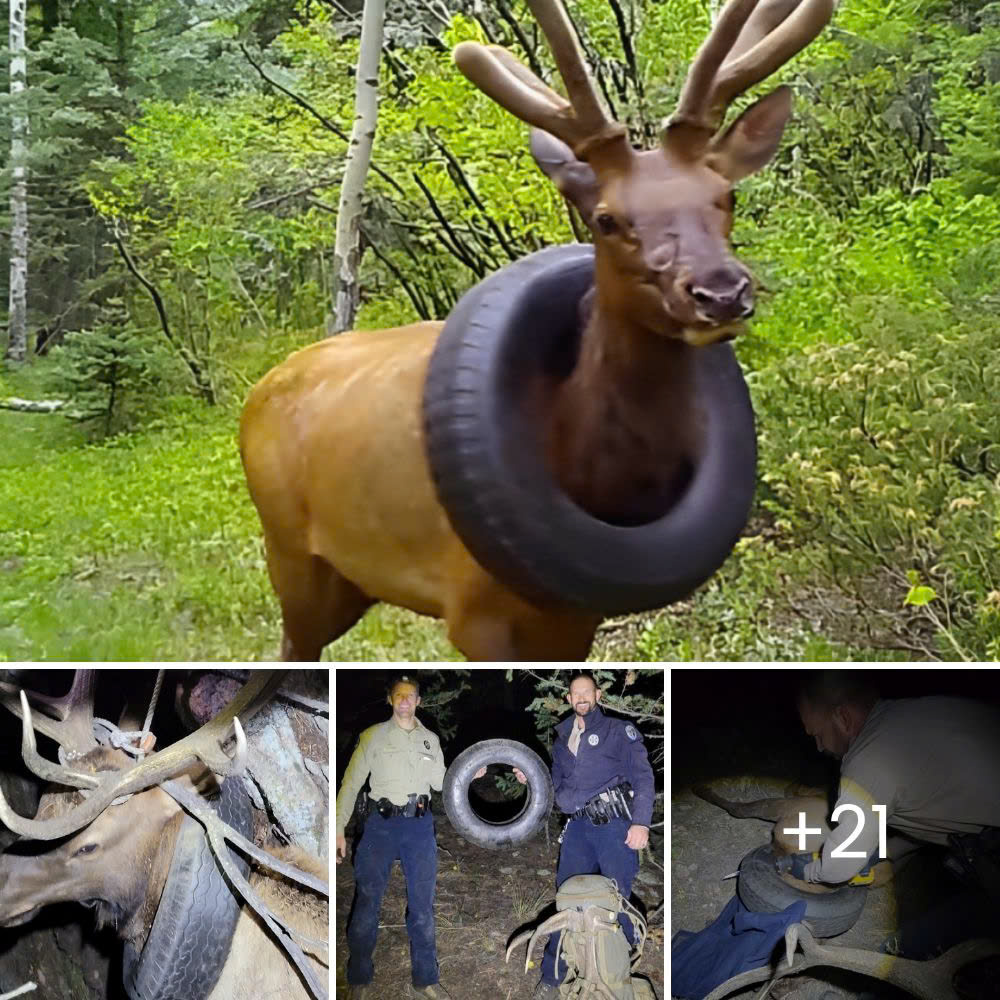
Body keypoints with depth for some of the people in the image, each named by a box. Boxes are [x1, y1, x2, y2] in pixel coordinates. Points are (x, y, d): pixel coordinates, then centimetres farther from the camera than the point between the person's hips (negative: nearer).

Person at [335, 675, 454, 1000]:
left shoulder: (430, 739, 10)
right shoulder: (373, 735, 1)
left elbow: (440, 784, 9)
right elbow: (351, 782, -2)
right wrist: (339, 830, -9)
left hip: (420, 825, 3)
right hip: (382, 823, -3)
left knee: (423, 906, 8)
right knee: (367, 903, 0)